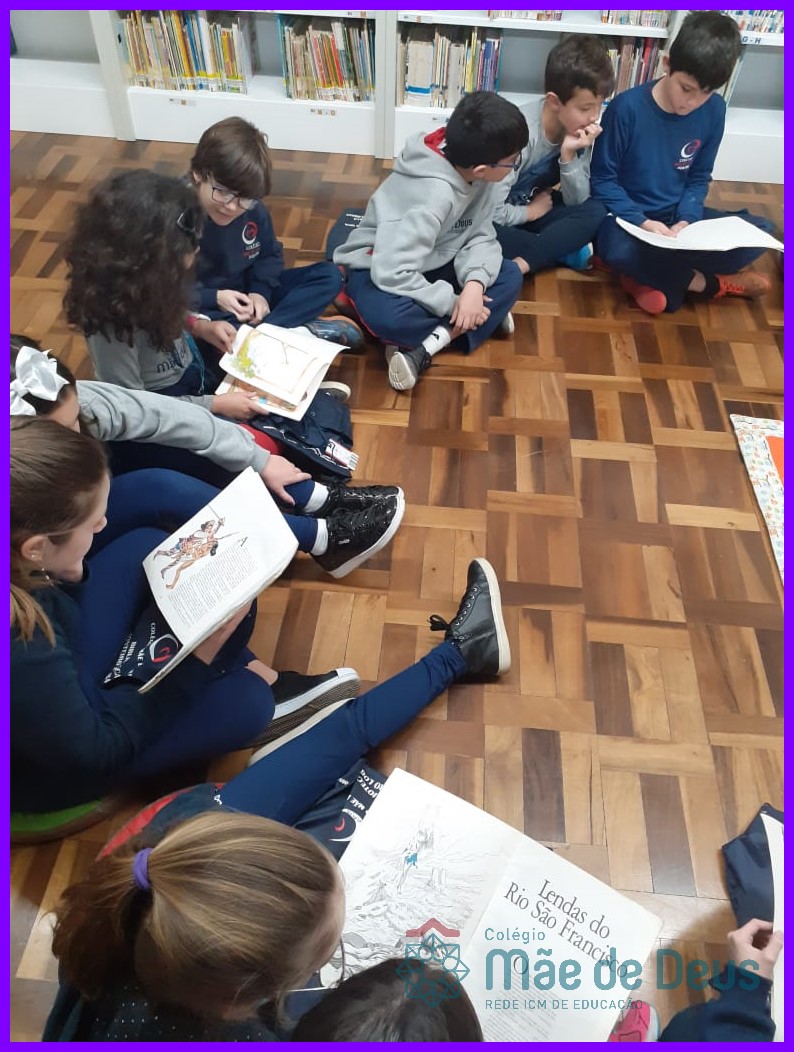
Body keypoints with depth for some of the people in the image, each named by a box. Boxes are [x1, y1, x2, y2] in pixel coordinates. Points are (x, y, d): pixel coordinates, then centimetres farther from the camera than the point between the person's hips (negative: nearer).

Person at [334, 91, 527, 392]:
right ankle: (467, 324, -15)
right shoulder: (434, 195, -33)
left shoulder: (477, 174, -11)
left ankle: (423, 348, -21)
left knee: (510, 276, -10)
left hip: (430, 263, 8)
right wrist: (453, 303, -30)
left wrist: (475, 284, -27)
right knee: (386, 316, -40)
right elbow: (391, 272, -37)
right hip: (379, 268, -7)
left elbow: (481, 236, -7)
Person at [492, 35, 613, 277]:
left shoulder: (580, 129, -11)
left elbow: (576, 203, -10)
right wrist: (529, 212, -14)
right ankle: (563, 251, -18)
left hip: (536, 208, 5)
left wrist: (569, 156, -25)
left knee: (595, 212, -19)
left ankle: (522, 262, -25)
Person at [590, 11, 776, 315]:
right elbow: (602, 179, -11)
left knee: (761, 231, -11)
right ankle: (707, 283, -17)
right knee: (615, 247, -40)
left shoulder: (714, 110, -4)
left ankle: (655, 276, -17)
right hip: (629, 216, -4)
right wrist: (640, 222, -24)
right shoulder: (627, 107, -16)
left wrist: (685, 220, -14)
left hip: (676, 216, 5)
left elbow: (699, 178, 5)